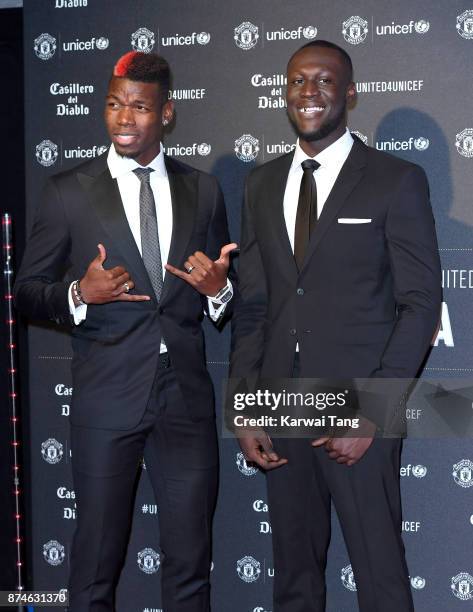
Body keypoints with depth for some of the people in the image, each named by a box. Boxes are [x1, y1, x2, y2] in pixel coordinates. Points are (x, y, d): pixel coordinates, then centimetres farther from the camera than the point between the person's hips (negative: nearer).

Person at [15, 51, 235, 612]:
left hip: (186, 395, 3)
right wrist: (79, 295, -17)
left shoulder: (202, 191, 8)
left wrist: (217, 289, -8)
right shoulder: (68, 193, 0)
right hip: (107, 397, -2)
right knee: (96, 561, 7)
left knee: (190, 564, 11)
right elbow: (27, 292, 3)